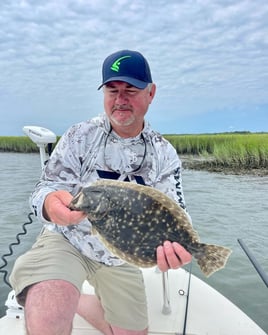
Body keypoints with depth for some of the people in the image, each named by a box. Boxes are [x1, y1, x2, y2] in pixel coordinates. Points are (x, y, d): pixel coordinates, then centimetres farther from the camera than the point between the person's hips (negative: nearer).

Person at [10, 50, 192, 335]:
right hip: (66, 239, -3)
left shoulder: (164, 155, -6)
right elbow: (45, 188, -13)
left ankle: (74, 301, 38)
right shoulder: (80, 136, -11)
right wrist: (50, 204, -39)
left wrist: (176, 246, -34)